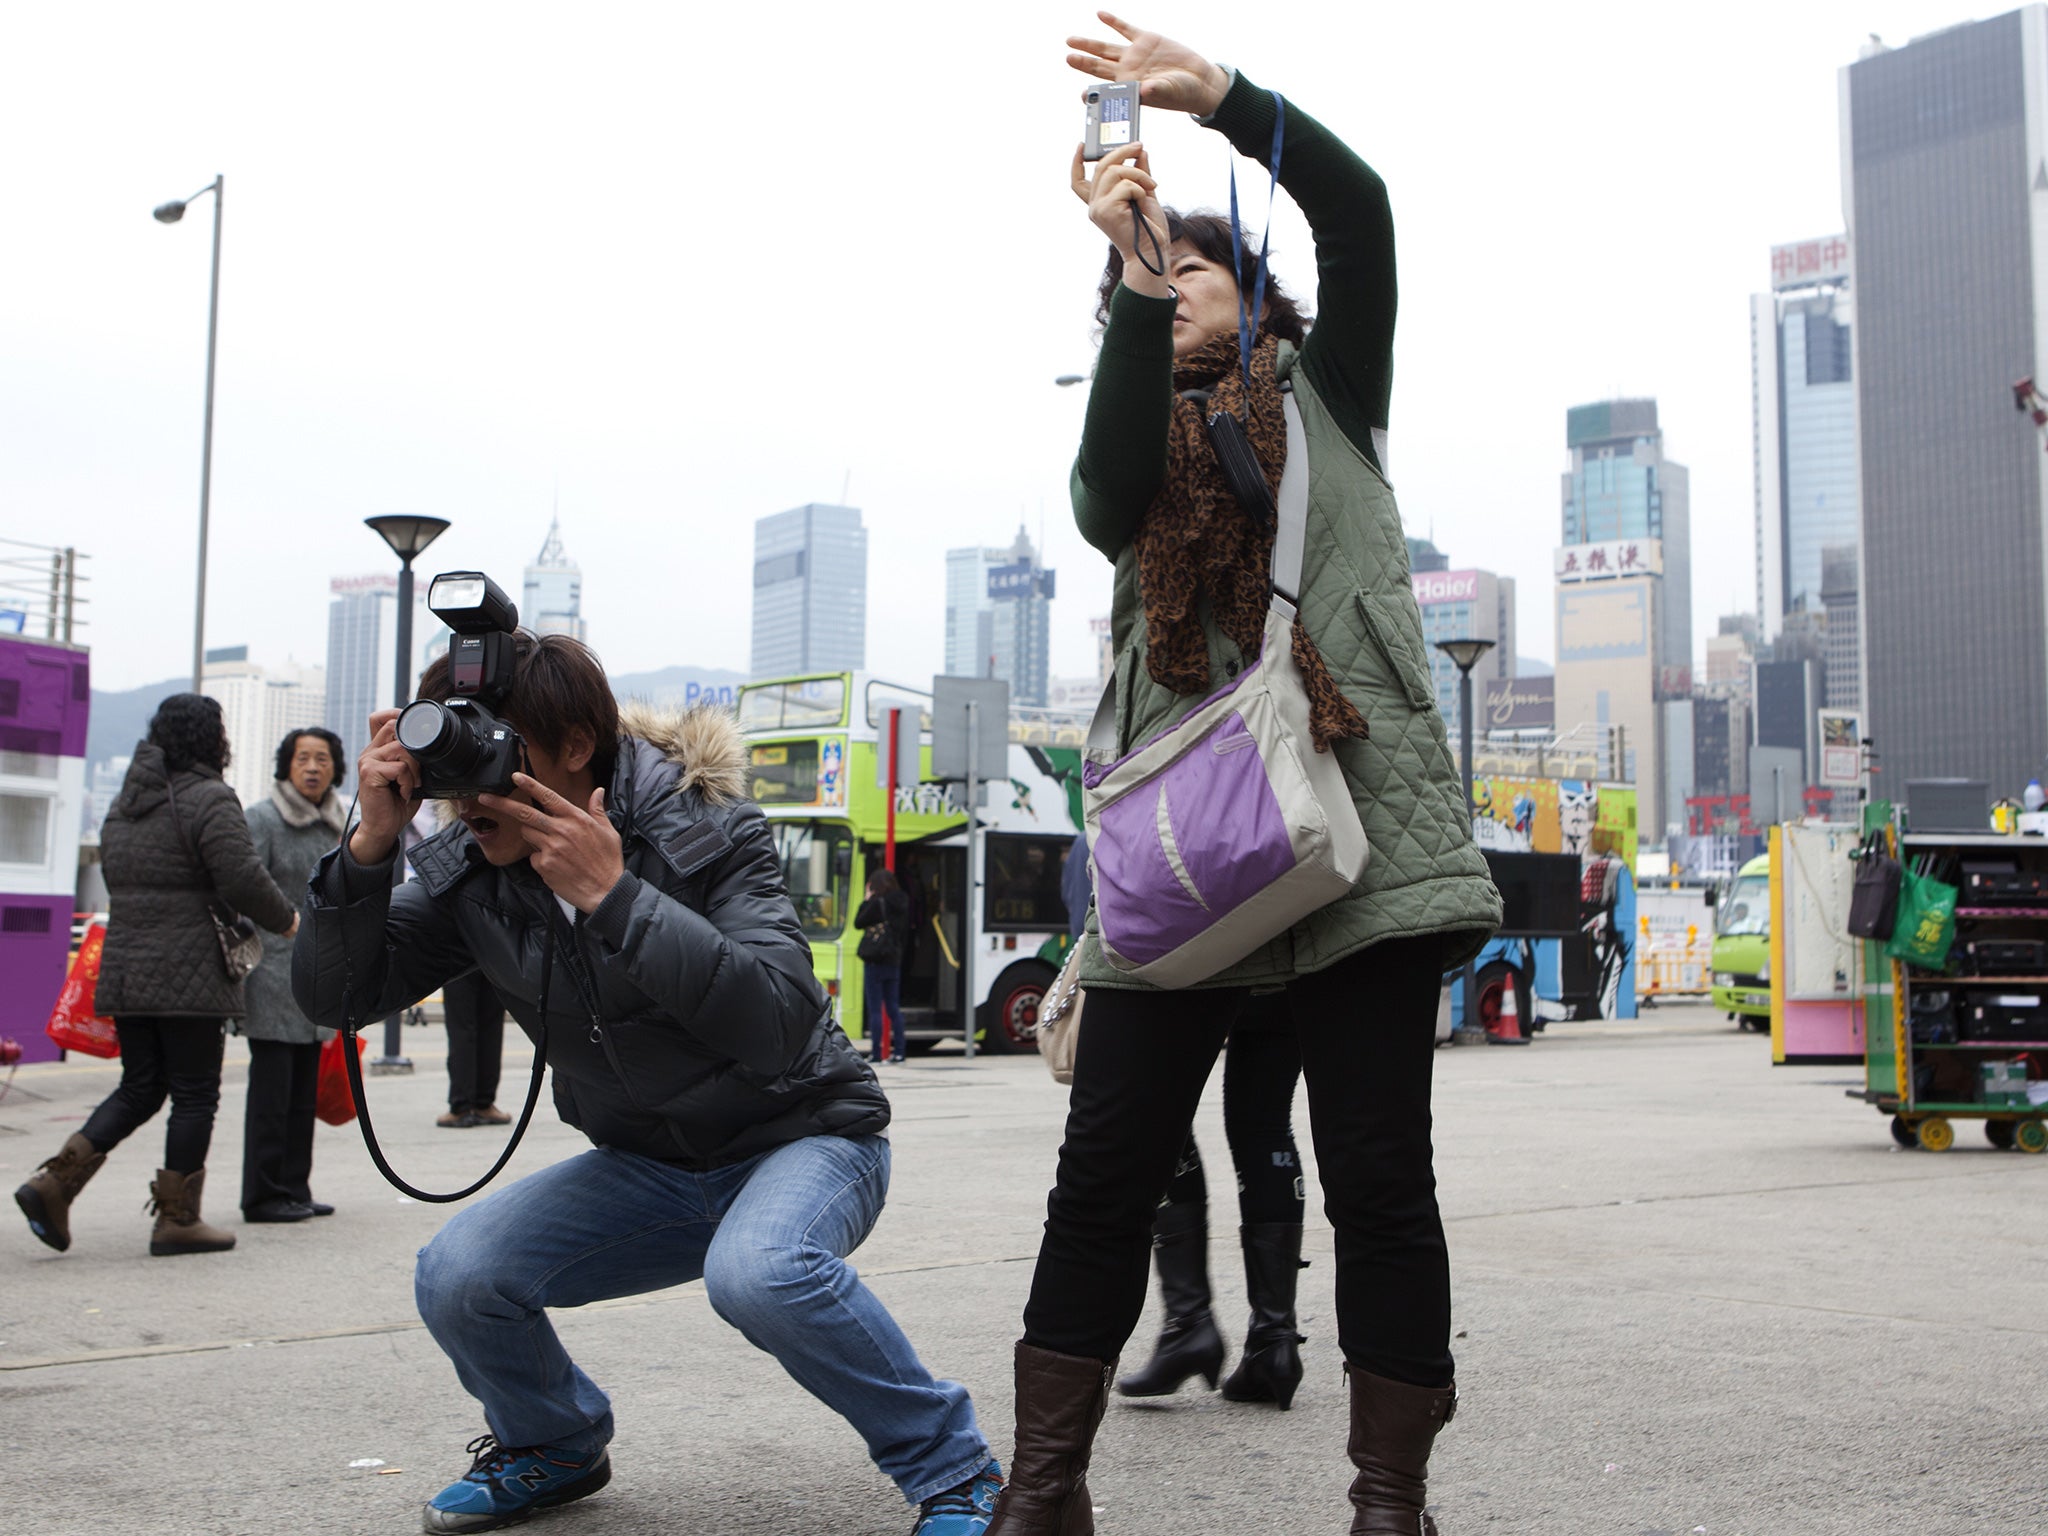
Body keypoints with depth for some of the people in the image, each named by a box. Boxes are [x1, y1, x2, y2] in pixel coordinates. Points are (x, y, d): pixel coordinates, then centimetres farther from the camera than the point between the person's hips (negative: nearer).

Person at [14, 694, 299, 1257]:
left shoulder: (124, 802, 15)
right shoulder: (208, 798, -12)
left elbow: (116, 881, 18)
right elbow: (243, 878, -17)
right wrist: (286, 920, 0)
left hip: (125, 968, 8)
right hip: (189, 976, -8)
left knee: (140, 1088, 16)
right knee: (195, 1094, 3)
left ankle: (54, 1182, 3)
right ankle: (177, 1219, 7)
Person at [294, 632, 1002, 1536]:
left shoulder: (702, 828, -21)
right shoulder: (468, 870, -4)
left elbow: (781, 1021, -34)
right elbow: (333, 997, -6)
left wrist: (613, 895, -37)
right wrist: (370, 844, -21)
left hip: (803, 1138, -5)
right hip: (646, 1169, 6)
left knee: (756, 1271, -37)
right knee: (456, 1277, -15)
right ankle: (557, 1445, 18)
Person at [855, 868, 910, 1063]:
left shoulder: (877, 903, -13)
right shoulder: (901, 903, 7)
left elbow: (858, 922, -7)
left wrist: (866, 901, 2)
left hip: (875, 961, -7)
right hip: (894, 960, 7)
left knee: (874, 1009, -3)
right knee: (894, 1007, 11)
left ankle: (876, 1052, -4)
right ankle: (898, 1051, 9)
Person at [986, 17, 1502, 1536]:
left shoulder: (1322, 388, 18)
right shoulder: (1143, 436, 21)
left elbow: (1357, 205, 2)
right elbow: (1109, 502, -5)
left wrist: (1218, 89, -7)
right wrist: (1129, 277, -8)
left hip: (1354, 813, -2)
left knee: (1379, 1181, 0)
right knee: (1106, 1170, 0)